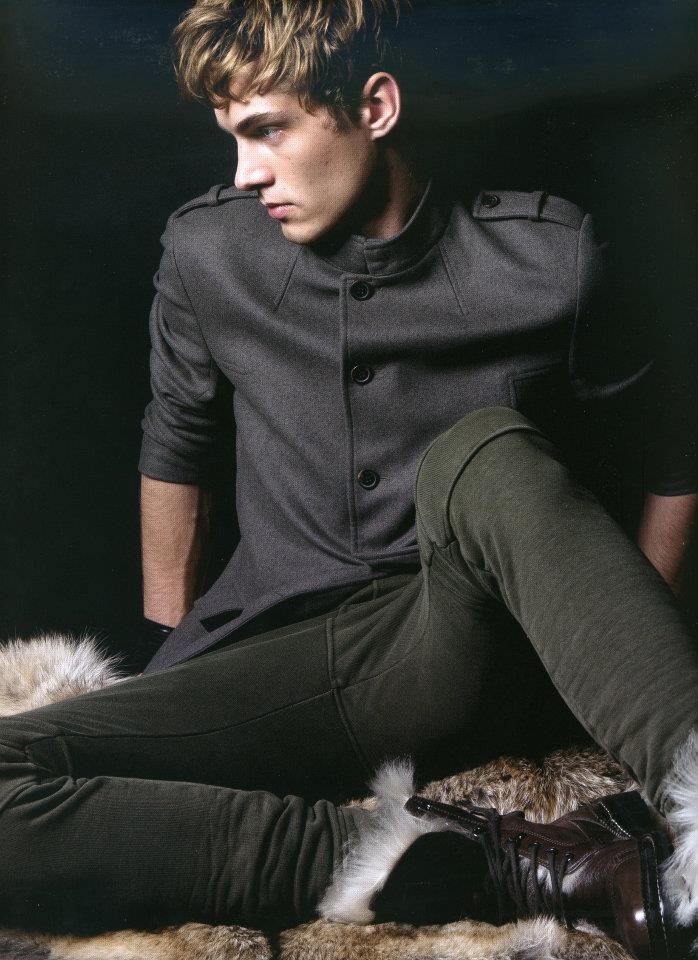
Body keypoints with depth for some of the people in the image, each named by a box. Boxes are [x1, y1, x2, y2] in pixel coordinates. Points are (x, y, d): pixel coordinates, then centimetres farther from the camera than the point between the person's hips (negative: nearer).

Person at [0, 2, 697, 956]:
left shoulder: (551, 259, -4)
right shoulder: (206, 251, 3)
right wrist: (170, 639, 21)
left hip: (463, 655, -2)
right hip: (279, 665, 3)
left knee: (482, 450, -33)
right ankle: (496, 864, -30)